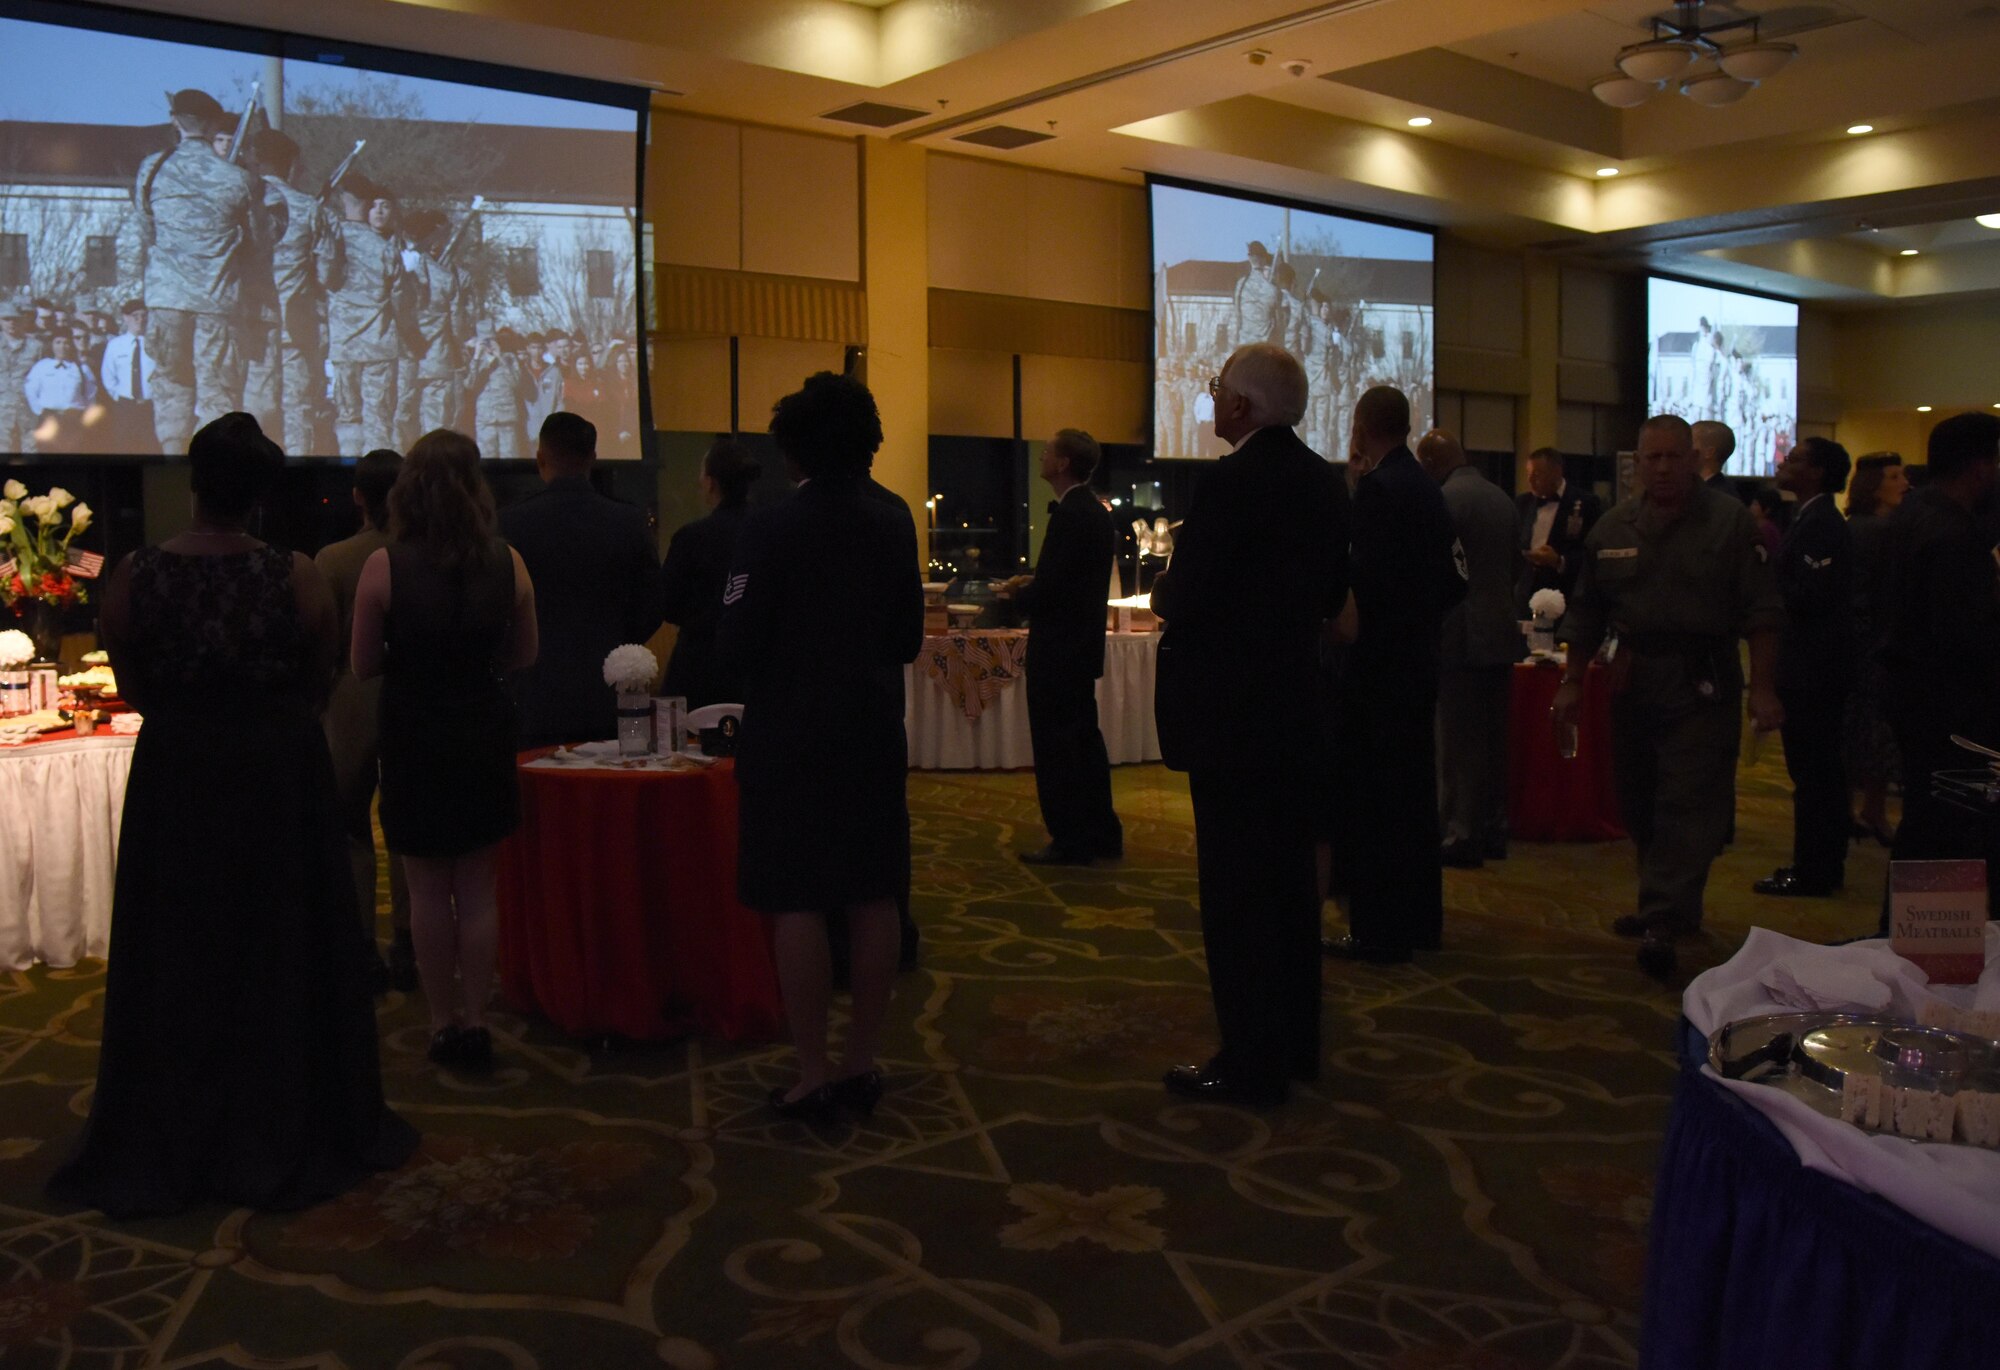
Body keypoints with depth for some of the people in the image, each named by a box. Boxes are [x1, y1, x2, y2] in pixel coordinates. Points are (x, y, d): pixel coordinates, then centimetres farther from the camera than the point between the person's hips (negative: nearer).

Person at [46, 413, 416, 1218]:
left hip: (174, 781, 1)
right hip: (281, 777, -1)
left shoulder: (132, 578, -10)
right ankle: (288, 1135, 24)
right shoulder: (297, 578, -13)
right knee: (282, 955, 13)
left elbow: (136, 691, 1)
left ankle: (169, 1149, 26)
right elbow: (315, 686, -1)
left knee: (177, 962, 14)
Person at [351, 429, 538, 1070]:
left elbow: (363, 666, -6)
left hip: (413, 740, -2)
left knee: (428, 892, 9)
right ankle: (473, 1022, 16)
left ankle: (442, 1023, 17)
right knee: (477, 889, 11)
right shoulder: (508, 563, -8)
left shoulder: (383, 566, -13)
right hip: (484, 735, 2)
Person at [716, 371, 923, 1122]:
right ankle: (863, 1062, 19)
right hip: (874, 736, 5)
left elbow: (735, 650, -13)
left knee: (796, 904, 2)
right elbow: (908, 640, 8)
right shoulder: (894, 526, 2)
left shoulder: (771, 529, -12)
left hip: (790, 741, -4)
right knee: (872, 898, 10)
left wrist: (786, 652, 7)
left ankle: (814, 1075, 7)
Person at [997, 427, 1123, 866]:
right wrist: (1030, 585, 10)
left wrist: (1016, 592, -4)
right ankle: (1102, 836, 23)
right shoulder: (1097, 512, 11)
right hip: (1083, 646, 10)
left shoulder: (1070, 516, -20)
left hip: (1057, 650, -10)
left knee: (1055, 747, -2)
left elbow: (1047, 591, -23)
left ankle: (1071, 842, 4)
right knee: (1085, 741, 16)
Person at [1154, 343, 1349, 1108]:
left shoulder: (1233, 483, -17)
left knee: (1235, 893, -1)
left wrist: (1164, 594, 1)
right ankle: (1294, 1046, 27)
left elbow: (1183, 602, -20)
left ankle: (1250, 1065, 6)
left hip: (1231, 715, -9)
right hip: (1298, 710, 9)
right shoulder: (1323, 483, 8)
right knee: (1291, 881, 16)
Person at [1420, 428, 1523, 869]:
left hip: (1460, 638, -8)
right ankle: (1493, 831, 22)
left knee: (1458, 743, -3)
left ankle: (1462, 837, 0)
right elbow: (1515, 565, 17)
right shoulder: (1502, 499, 11)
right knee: (1492, 738, 14)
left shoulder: (1446, 500, -13)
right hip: (1500, 633, 8)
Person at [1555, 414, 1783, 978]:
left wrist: (1763, 689, -11)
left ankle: (1663, 921, -10)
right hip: (1633, 679, 5)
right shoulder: (1614, 528, 9)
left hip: (1703, 684, -5)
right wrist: (1571, 683, 11)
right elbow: (1587, 614, 14)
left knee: (1689, 804, -8)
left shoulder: (1730, 522, -2)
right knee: (1637, 801, 12)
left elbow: (1761, 612, -5)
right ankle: (1667, 905, 29)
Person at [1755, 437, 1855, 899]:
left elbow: (1810, 597, -23)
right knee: (1820, 771, 16)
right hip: (1814, 666, 10)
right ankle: (1823, 865, 24)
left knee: (1813, 772, -4)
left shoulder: (1821, 524, -16)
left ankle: (1812, 872, 2)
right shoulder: (1812, 520, 15)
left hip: (1813, 669, -10)